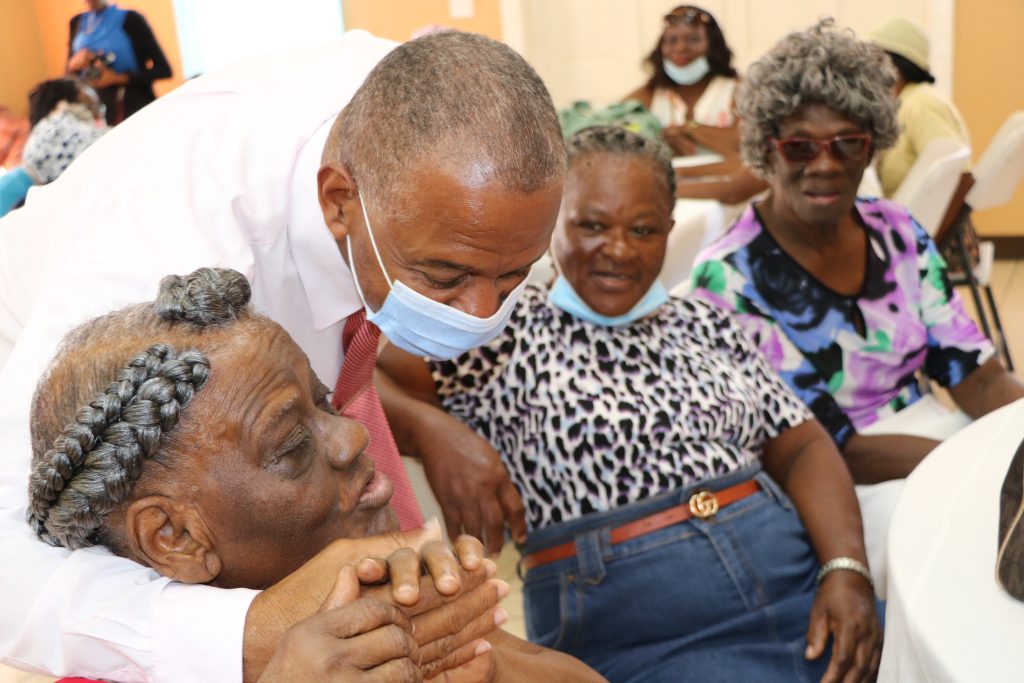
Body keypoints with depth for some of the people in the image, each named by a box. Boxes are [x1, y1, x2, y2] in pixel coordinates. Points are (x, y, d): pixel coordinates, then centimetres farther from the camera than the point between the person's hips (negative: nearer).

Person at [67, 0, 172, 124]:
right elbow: (69, 74, 17)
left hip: (134, 111, -4)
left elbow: (163, 70, -9)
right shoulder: (77, 22, 10)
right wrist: (74, 65, -7)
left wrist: (119, 78, -18)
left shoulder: (130, 20, -6)